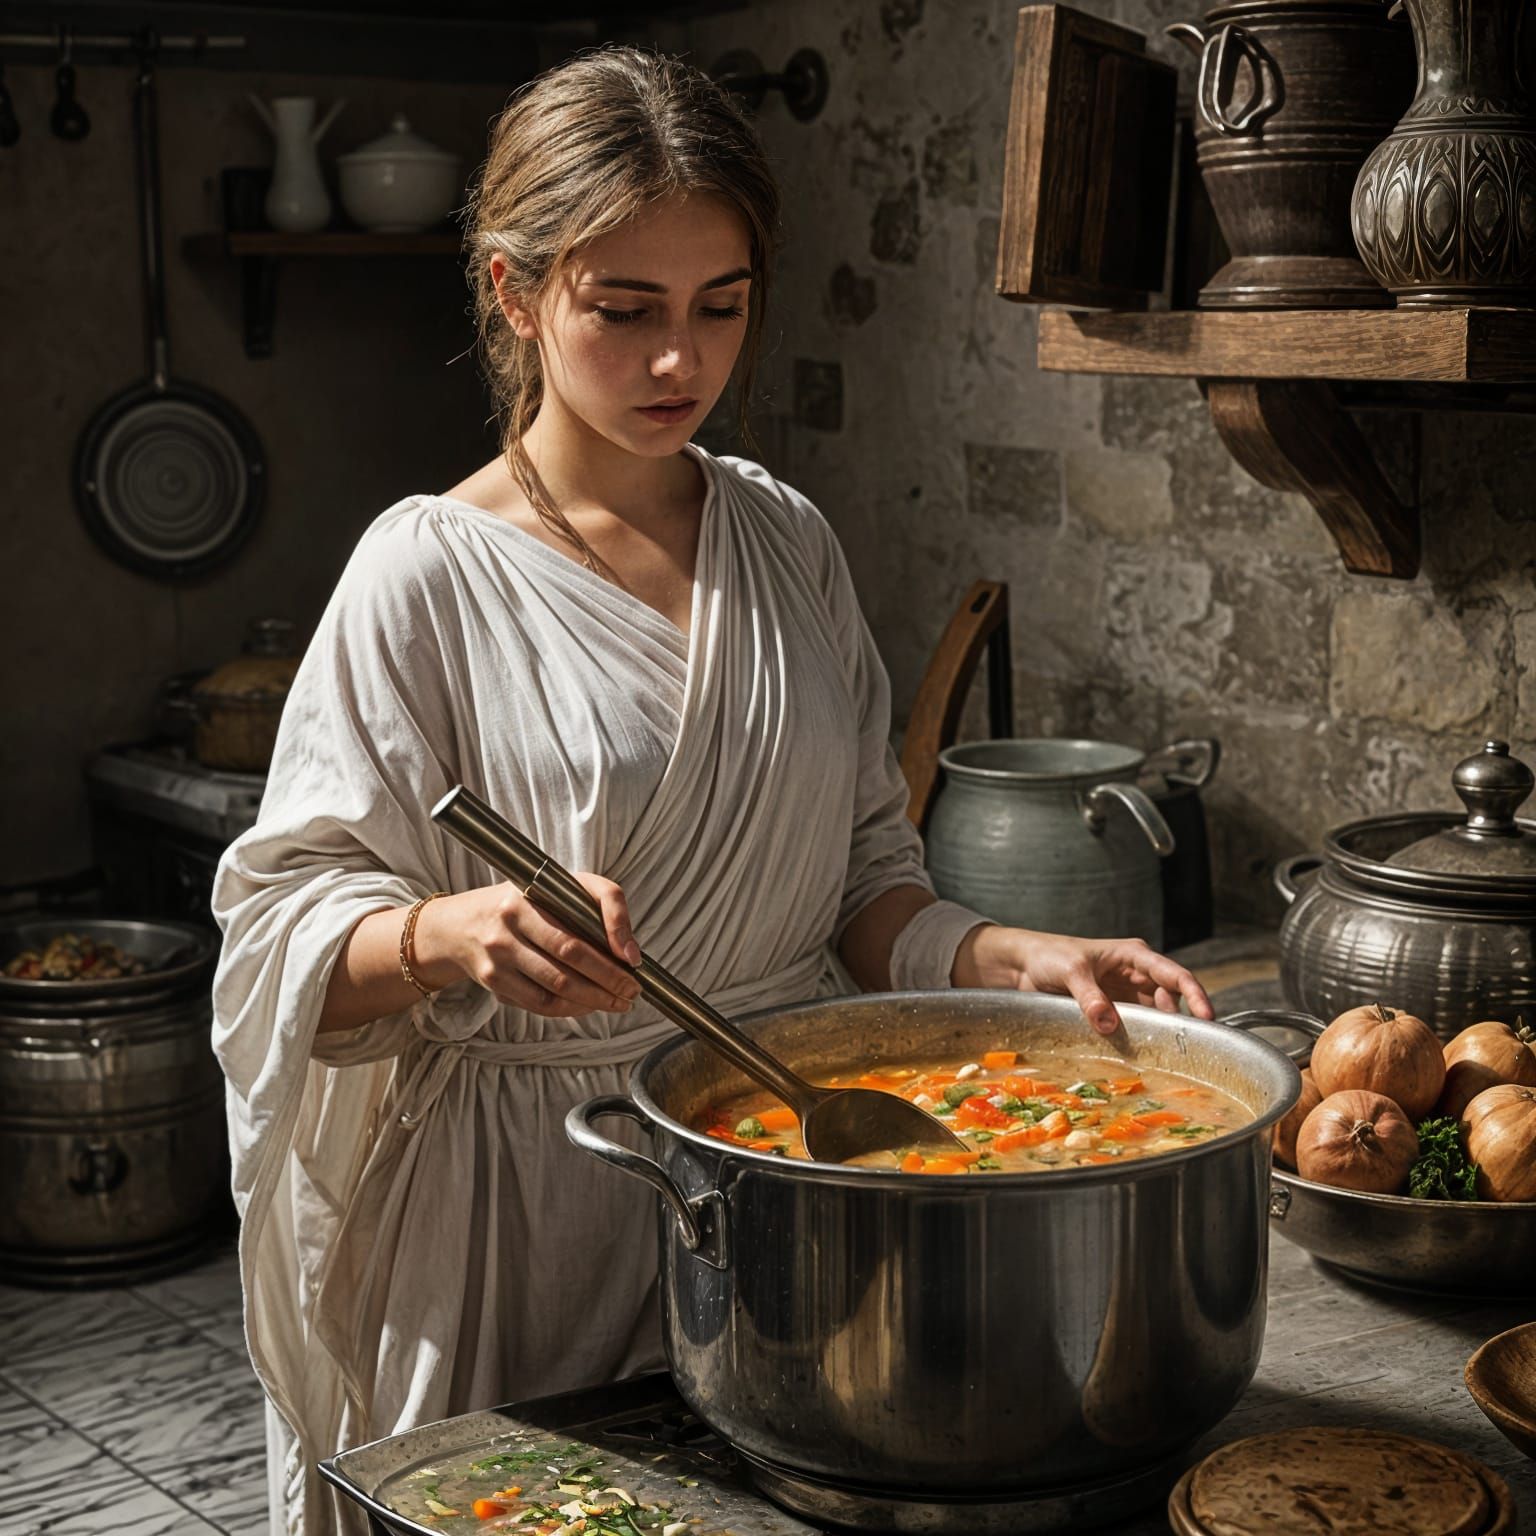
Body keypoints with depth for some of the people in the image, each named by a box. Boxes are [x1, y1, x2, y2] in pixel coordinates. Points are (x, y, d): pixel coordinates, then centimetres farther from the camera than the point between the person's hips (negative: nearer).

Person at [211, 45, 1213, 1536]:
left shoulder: (789, 544, 6)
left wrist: (1000, 954, -8)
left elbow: (858, 881, 10)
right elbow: (291, 935, -11)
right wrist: (446, 933, -31)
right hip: (535, 1186, -4)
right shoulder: (429, 574, -9)